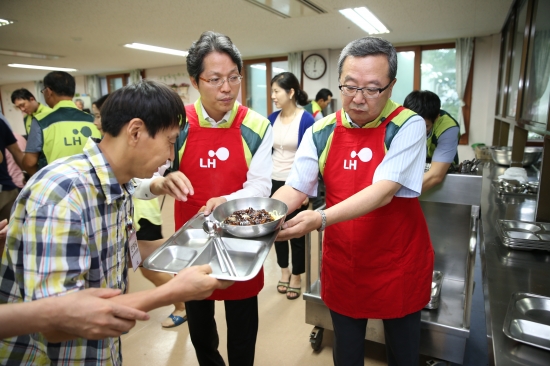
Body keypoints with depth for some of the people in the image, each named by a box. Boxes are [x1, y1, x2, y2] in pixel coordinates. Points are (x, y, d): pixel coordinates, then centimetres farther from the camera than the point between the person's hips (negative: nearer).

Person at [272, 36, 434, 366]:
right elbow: (295, 189, -8)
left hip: (398, 265, -2)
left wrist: (321, 219, -40)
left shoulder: (407, 126, -15)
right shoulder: (321, 133, -4)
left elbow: (383, 191, -27)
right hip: (343, 264, 3)